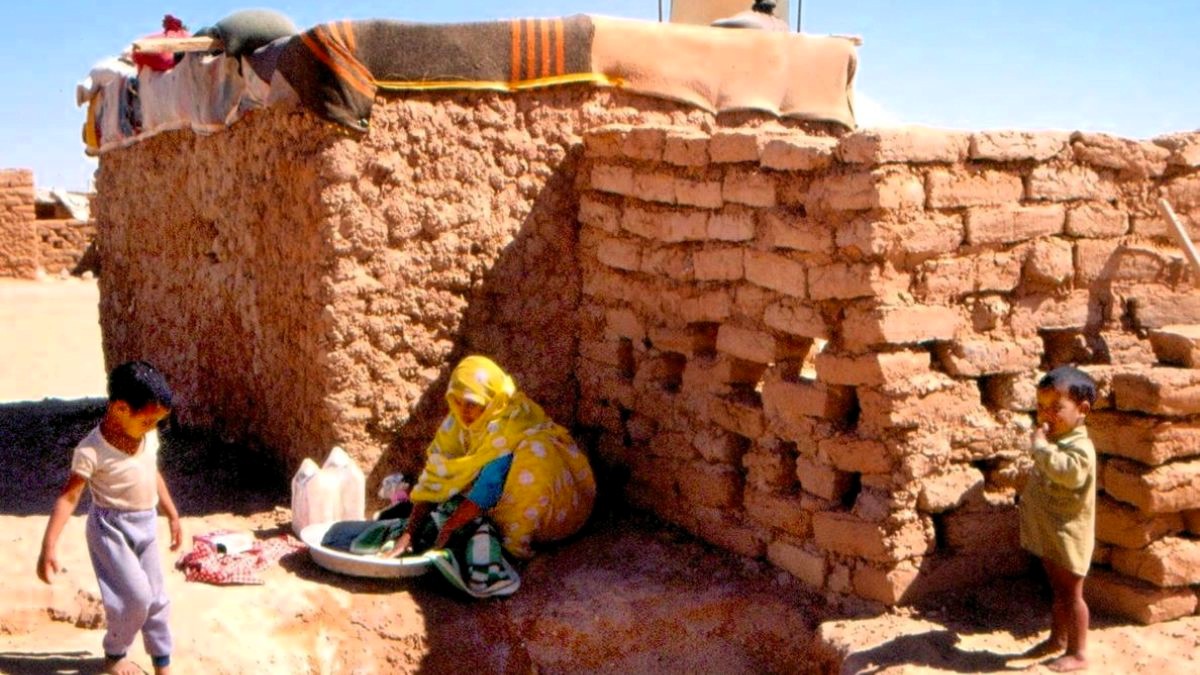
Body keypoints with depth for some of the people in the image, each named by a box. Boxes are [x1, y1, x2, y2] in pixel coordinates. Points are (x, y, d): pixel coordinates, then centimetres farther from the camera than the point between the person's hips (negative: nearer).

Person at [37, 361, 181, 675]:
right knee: (136, 596, -8)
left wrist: (172, 515, 20)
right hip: (111, 528, -6)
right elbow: (69, 496, -21)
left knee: (156, 596, 11)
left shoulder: (149, 435, -3)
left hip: (145, 525, 6)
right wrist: (49, 546, -25)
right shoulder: (92, 450, -22)